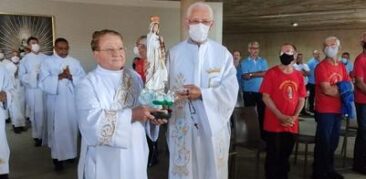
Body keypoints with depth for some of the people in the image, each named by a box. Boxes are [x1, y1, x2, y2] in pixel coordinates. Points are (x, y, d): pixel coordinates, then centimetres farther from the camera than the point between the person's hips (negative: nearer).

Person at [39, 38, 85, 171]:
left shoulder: (75, 62, 6)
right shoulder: (47, 62, 0)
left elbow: (83, 80, -1)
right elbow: (44, 82, -9)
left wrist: (71, 77, -17)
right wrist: (59, 77, -20)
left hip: (72, 102, 2)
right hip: (56, 102, -2)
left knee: (72, 126, 9)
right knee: (57, 128, 0)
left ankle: (71, 152, 24)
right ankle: (57, 156, 8)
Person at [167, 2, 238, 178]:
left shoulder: (223, 54, 1)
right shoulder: (174, 53, 3)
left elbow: (230, 91, -7)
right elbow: (165, 88, -3)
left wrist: (202, 93, -18)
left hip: (213, 125, 0)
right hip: (182, 125, 0)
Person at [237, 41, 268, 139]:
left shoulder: (263, 61, 6)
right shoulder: (244, 63, -1)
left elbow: (266, 74, -10)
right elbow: (245, 76, -12)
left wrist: (251, 74, -15)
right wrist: (259, 73, -10)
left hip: (261, 92, 2)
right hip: (249, 92, -1)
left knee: (262, 113, 8)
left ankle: (263, 134, 19)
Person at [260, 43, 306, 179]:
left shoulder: (299, 76, 7)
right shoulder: (271, 73, -6)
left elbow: (301, 98, 10)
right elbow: (265, 97, -9)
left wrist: (295, 116, -5)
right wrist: (280, 116, -14)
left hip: (292, 125, 4)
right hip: (273, 124, -4)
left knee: (285, 155, 16)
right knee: (273, 156, 4)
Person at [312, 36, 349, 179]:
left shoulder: (341, 66, 11)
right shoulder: (321, 67, -12)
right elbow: (326, 90, -18)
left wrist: (334, 89, -12)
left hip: (338, 110, 7)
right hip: (324, 111, -7)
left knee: (333, 142, 16)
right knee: (323, 142, 0)